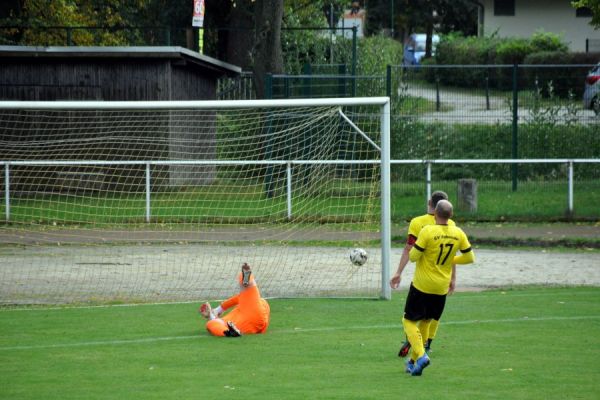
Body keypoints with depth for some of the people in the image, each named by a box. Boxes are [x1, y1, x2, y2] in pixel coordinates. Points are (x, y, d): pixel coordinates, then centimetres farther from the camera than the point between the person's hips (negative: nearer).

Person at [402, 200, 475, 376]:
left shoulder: (427, 231, -18)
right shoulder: (459, 234, -3)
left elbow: (413, 257, -16)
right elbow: (469, 258, 4)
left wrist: (413, 250, 7)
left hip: (421, 286, -5)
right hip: (442, 288, 5)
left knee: (409, 321, 4)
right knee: (425, 322, 20)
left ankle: (420, 355, -17)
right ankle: (413, 361, 25)